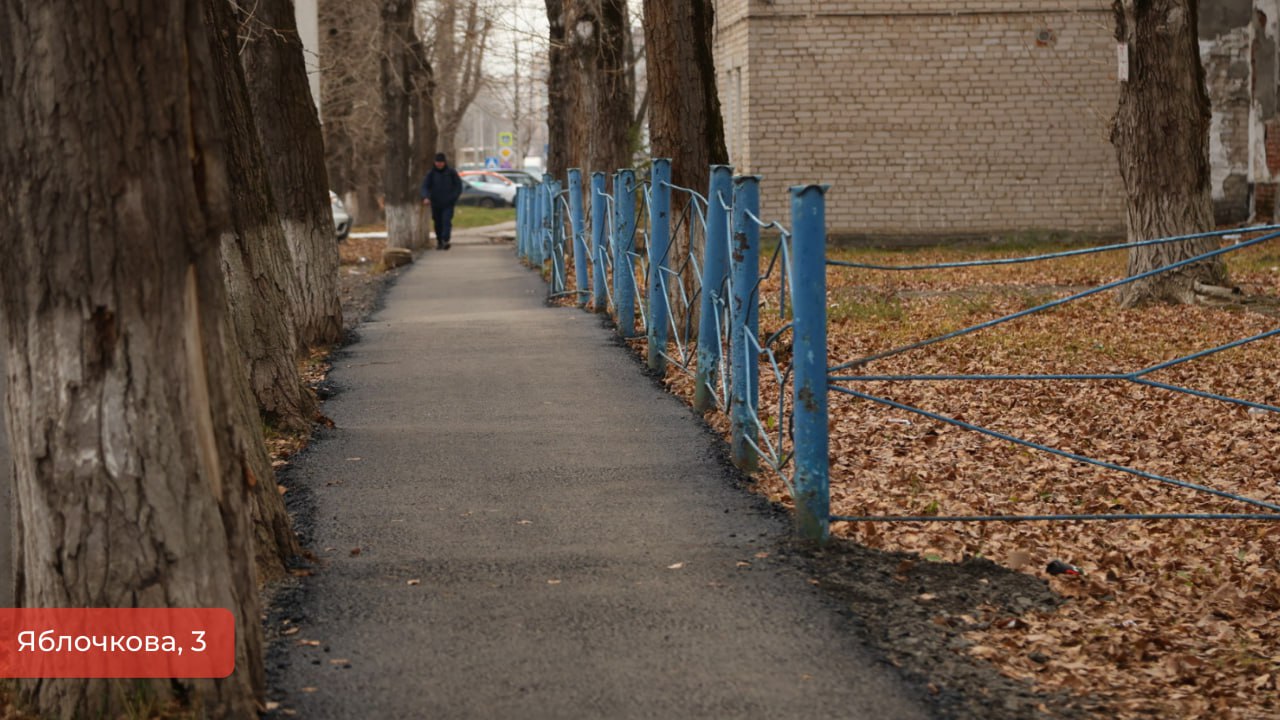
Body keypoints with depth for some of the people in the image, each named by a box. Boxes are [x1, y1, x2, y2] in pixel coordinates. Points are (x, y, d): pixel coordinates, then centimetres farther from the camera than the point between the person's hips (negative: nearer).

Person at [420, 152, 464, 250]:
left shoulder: (451, 172, -2)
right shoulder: (431, 173, 0)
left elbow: (458, 186, 3)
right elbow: (425, 186, -4)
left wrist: (453, 198, -10)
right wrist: (426, 197, -23)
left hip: (448, 204, -2)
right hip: (435, 204, 2)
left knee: (446, 221, -17)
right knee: (437, 223, 7)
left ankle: (445, 241, -26)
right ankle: (439, 242, 20)